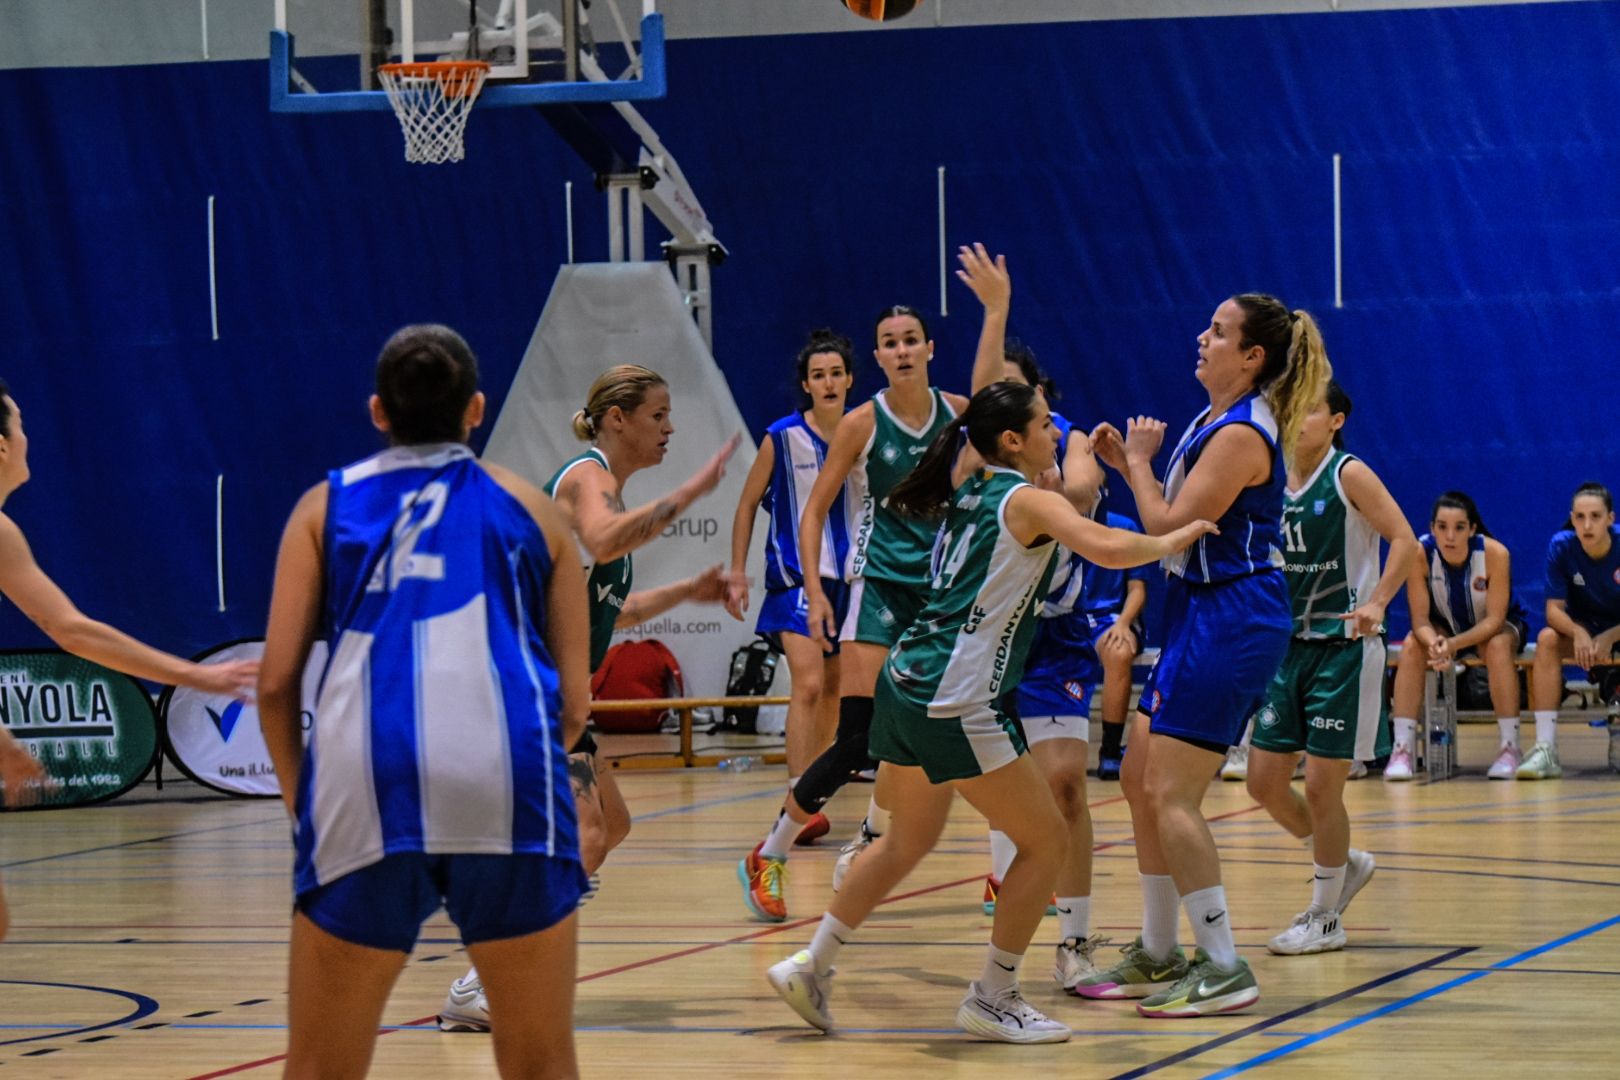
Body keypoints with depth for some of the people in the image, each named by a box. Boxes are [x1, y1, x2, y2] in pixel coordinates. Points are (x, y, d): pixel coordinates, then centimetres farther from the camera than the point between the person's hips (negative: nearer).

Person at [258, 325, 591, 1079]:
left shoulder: (327, 506, 21)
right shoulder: (529, 508, 22)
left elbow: (277, 680, 11)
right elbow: (575, 703, 18)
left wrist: (300, 796, 23)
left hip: (363, 785, 0)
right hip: (505, 781, 0)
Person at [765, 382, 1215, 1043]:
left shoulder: (971, 497, 17)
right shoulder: (1029, 502, -7)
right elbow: (1109, 548, -24)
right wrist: (1171, 541, -7)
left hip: (906, 684, 9)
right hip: (954, 704, -9)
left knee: (909, 839, 25)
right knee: (1045, 840, 2)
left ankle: (812, 967, 24)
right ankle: (992, 1000, 7)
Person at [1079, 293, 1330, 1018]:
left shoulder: (1241, 434, -18)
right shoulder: (1216, 421, 13)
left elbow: (1169, 527, -19)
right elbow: (1177, 519, 17)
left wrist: (1140, 460, -5)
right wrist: (1126, 463, 10)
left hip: (1231, 620, -11)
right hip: (1202, 613, 11)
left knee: (1171, 795, -11)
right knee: (1140, 778, 14)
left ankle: (1224, 970, -8)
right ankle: (1158, 954, 22)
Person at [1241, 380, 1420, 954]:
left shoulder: (1349, 474, -10)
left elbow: (1405, 541, -15)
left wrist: (1376, 605, -26)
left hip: (1343, 646, -7)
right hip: (1289, 644, 7)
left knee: (1322, 783, -3)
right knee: (1264, 779, 6)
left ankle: (1325, 917, 11)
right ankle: (1345, 864, 30)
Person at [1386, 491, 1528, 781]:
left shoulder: (1494, 553, -30)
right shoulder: (1420, 554, -25)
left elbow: (1494, 619, -27)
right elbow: (1420, 620, -23)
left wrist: (1453, 644, -43)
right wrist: (1434, 644, -46)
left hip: (1496, 627, -2)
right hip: (1446, 626, 2)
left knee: (1498, 646, -34)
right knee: (1412, 646, -27)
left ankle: (1510, 747, -27)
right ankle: (1403, 747, -26)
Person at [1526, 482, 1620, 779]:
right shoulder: (1561, 546, -17)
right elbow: (1554, 609, -16)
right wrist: (1578, 633, -36)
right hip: (1583, 627, 2)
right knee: (1547, 639, -29)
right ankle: (1546, 749, -32)